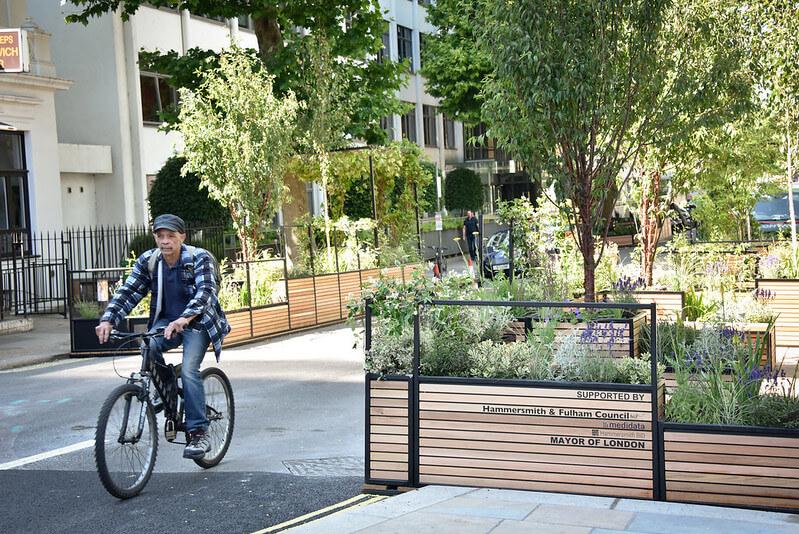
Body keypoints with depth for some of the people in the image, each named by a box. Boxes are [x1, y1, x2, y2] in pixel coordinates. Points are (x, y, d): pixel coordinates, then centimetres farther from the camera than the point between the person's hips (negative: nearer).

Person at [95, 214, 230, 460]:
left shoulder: (199, 258, -15)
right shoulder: (147, 261, -3)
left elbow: (205, 291, -28)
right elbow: (128, 292, -6)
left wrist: (184, 319, -46)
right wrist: (108, 319, -24)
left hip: (197, 322, -4)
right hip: (166, 320, 4)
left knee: (189, 370, -23)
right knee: (149, 348, -28)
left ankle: (198, 434, -17)